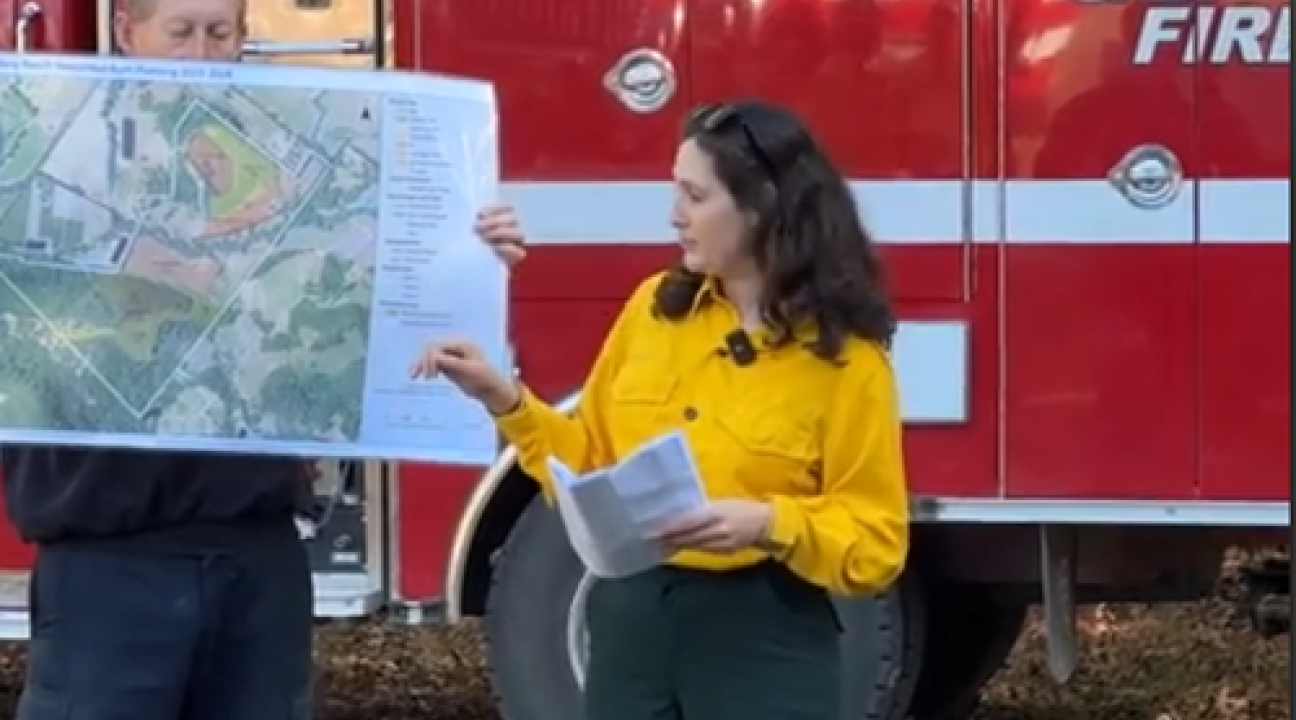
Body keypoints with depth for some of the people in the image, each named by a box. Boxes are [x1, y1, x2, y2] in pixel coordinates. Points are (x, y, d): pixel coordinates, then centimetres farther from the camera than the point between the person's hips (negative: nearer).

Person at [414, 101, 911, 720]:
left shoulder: (845, 359, -8)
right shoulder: (655, 307, 6)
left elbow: (874, 545, -9)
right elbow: (594, 461, 14)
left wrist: (769, 525, -23)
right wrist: (505, 401, 3)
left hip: (762, 644, -4)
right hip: (632, 623, 5)